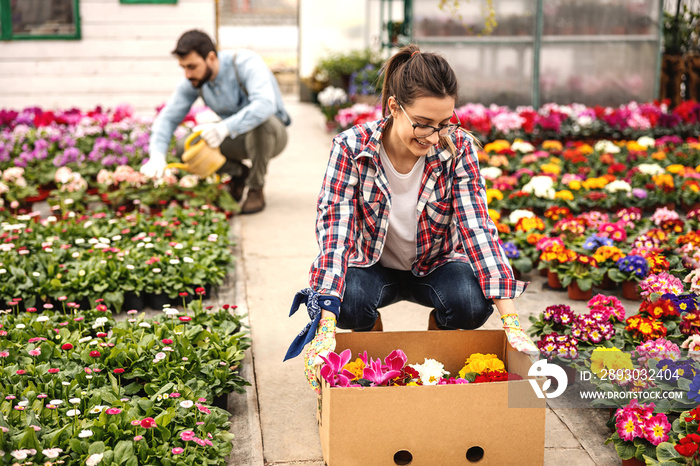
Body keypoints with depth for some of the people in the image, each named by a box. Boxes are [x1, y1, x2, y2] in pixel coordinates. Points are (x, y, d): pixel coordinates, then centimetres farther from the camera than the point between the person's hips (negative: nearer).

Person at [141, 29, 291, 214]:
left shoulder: (246, 63, -27)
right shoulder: (193, 81, -10)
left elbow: (266, 104, -44)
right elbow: (168, 118, -6)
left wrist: (225, 128, -55)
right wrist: (157, 156, -24)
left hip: (272, 132, -5)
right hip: (235, 138, 5)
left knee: (262, 122, -40)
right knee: (185, 146, -17)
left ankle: (256, 189, -16)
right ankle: (239, 173, 8)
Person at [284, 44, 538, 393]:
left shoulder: (459, 148, -20)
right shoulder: (351, 148, -24)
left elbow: (477, 227, -24)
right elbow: (334, 231, -31)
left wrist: (512, 323, -34)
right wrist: (326, 325, -43)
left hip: (435, 264, 1)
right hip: (373, 266, -1)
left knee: (473, 301, -31)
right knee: (349, 299, -34)